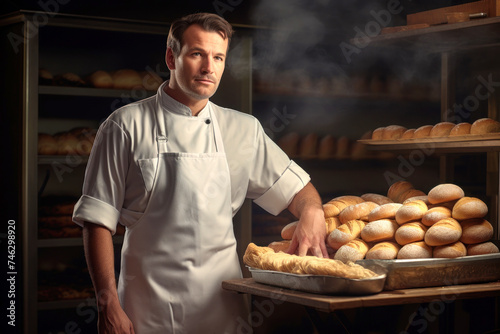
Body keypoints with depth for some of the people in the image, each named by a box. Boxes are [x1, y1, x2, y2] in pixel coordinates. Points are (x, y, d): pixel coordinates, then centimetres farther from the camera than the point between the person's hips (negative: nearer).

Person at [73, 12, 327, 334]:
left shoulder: (244, 130, 8)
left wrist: (312, 214, -7)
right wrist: (109, 306, -10)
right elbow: (98, 220, -4)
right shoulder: (127, 126, -2)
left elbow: (298, 187, 16)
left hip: (222, 307, 3)